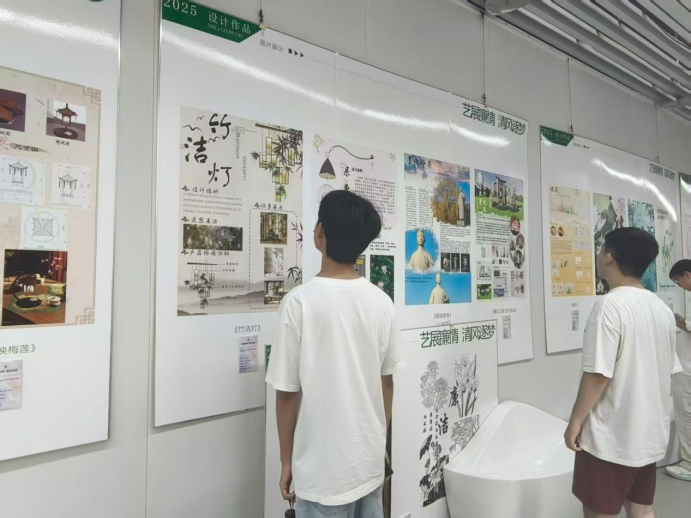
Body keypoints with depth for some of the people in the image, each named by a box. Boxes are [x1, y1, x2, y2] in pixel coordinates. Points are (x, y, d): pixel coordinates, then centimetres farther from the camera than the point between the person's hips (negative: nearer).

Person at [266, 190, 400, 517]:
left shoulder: (300, 301, -18)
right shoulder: (382, 302, -5)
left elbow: (287, 392, -12)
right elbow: (386, 382, 4)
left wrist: (286, 461, 1)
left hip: (323, 470, -4)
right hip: (371, 462, 4)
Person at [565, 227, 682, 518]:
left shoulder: (610, 305, -20)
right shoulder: (662, 309, 5)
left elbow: (597, 375, -22)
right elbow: (669, 371, 12)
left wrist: (576, 421, -12)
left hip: (611, 437, -7)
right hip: (650, 434, 8)